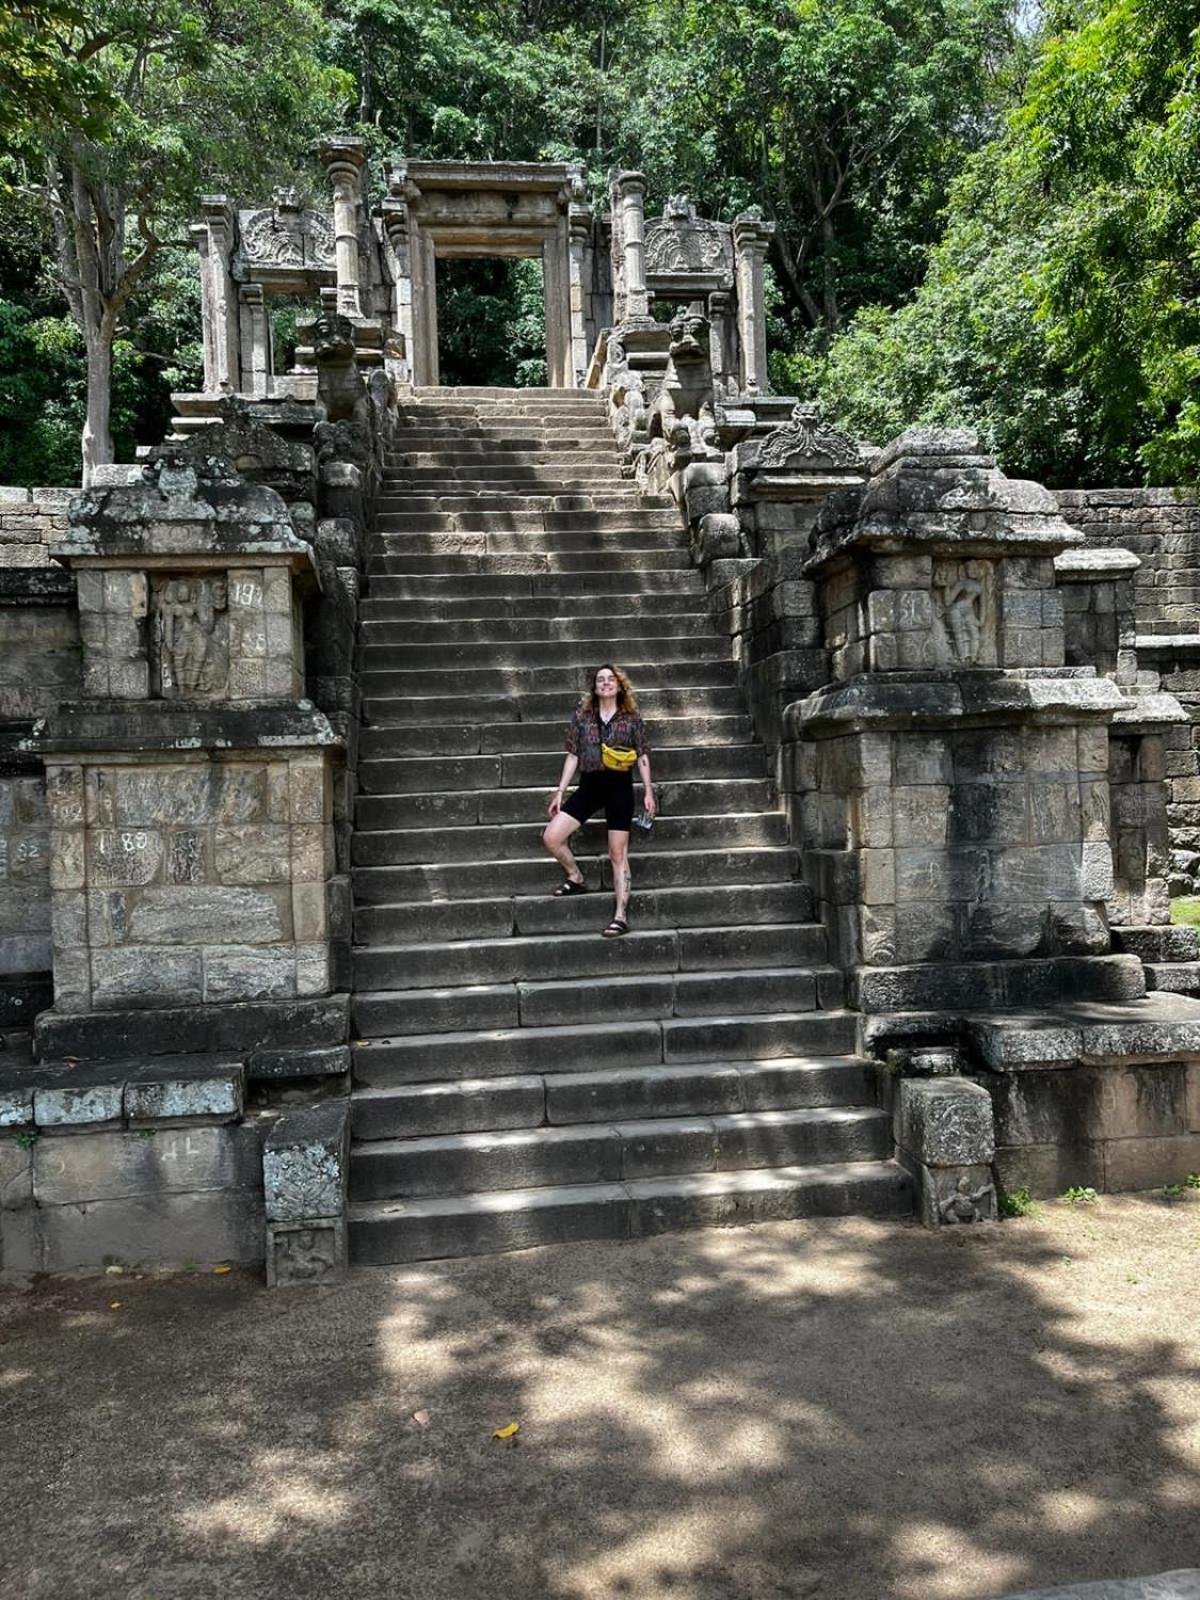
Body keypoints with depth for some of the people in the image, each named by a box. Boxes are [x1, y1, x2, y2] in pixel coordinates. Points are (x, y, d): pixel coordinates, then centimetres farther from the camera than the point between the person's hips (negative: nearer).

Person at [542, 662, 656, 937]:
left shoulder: (631, 716, 2)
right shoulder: (582, 714, 7)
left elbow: (642, 755, 5)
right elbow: (573, 756, 8)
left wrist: (648, 791, -2)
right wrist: (560, 792, 5)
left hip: (619, 787, -3)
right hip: (588, 786, 3)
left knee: (618, 852, -3)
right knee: (551, 837, -8)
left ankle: (621, 917, -1)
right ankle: (576, 878, 18)